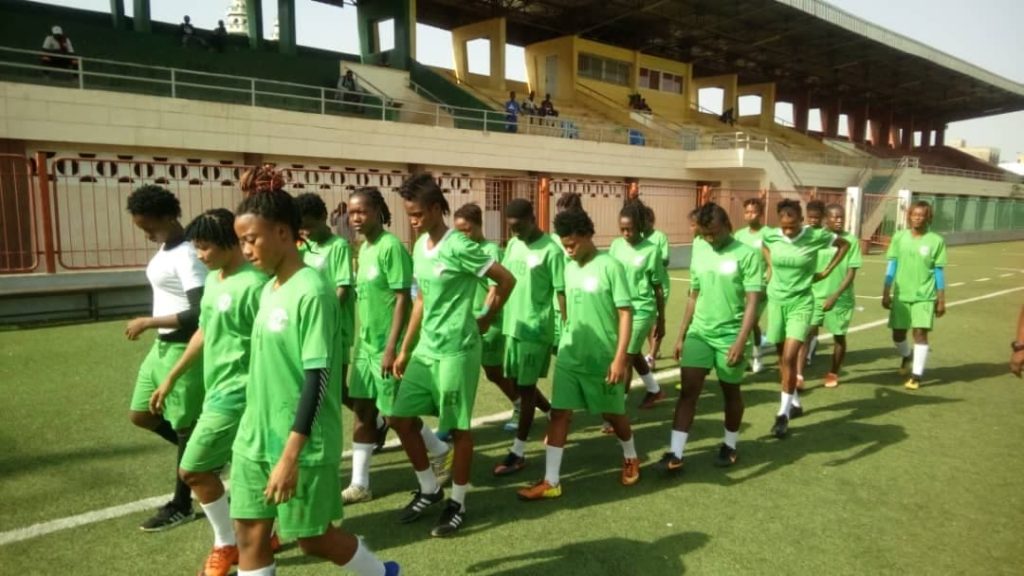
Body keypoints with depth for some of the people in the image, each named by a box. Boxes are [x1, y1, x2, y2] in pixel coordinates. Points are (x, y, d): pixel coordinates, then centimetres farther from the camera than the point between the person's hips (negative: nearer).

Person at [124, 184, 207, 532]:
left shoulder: (187, 256, -21)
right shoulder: (165, 250, 10)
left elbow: (199, 315, -26)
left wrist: (148, 322, -20)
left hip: (183, 349, -10)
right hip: (162, 346, 10)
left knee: (185, 426, 4)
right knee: (141, 415, 15)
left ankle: (180, 506, 19)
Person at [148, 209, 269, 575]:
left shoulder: (253, 285, -20)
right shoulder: (213, 278, 8)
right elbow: (204, 332, 18)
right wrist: (171, 378, 21)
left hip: (236, 393, -8)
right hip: (219, 390, 8)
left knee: (193, 469, -1)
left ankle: (227, 545, 17)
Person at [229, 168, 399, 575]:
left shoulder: (312, 292, -19)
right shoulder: (268, 289, 7)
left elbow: (317, 380, -22)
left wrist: (291, 455, -24)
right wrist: (255, 428, 19)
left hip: (302, 445, -8)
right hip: (254, 437, 8)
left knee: (312, 537, 8)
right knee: (248, 534, 12)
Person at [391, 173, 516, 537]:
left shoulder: (459, 248, -16)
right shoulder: (420, 246, 7)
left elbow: (506, 280, -10)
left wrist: (487, 320, 1)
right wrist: (405, 350, 15)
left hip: (457, 350, -8)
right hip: (425, 349, 8)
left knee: (459, 427, 4)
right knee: (401, 418, 9)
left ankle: (458, 503, 21)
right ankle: (429, 489, 28)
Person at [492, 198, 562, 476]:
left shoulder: (551, 250, -13)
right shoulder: (512, 245, 8)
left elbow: (562, 293, -12)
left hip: (537, 329, -7)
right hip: (512, 326, 7)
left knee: (525, 387, -1)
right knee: (519, 384, 16)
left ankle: (518, 453, 8)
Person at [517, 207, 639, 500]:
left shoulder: (610, 267, -13)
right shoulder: (569, 268, 5)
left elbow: (625, 313, -14)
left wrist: (620, 357, -18)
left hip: (603, 358, -5)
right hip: (569, 356, 5)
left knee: (613, 413, 13)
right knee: (559, 413, 0)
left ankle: (631, 457, 41)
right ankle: (551, 481, 6)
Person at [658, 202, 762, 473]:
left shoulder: (747, 255, -10)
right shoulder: (700, 256, 6)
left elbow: (752, 302, -13)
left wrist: (741, 341, -20)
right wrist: (681, 336, 13)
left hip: (730, 336, -4)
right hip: (699, 333, 4)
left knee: (730, 392, 12)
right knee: (688, 390, -3)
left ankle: (730, 445, 33)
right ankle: (675, 454, -2)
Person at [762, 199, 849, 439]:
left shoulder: (816, 236, -13)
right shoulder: (770, 235, -5)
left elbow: (844, 244, 5)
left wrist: (827, 271, -1)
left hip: (801, 302, -3)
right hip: (776, 300, 4)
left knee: (789, 358, -14)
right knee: (783, 358, 12)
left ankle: (783, 414, -5)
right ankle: (795, 403, 32)